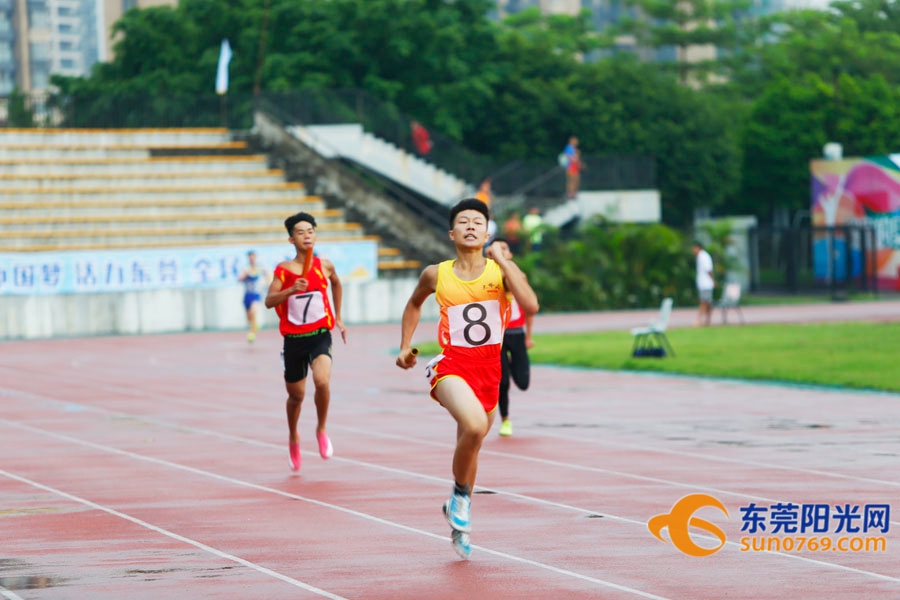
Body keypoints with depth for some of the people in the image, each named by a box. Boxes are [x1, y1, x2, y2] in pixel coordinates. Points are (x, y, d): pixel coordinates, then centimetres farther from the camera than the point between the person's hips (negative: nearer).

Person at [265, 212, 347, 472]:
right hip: (294, 339, 0)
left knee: (322, 381, -27)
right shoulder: (284, 270, -3)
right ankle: (293, 437, 41)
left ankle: (321, 430, -2)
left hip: (320, 335, 0)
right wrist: (292, 289, -28)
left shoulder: (324, 265, 1)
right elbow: (269, 301, -12)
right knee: (296, 395, 12)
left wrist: (338, 318, 24)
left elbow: (336, 284, 23)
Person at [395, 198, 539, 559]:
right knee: (475, 426, -31)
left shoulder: (501, 270, -2)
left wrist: (502, 260, -18)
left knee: (470, 443, 15)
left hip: (488, 368, 2)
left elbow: (530, 306, -19)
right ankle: (460, 494, -5)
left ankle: (459, 519, 38)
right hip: (451, 364, -2)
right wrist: (405, 346, 15)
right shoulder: (436, 275, 1)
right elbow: (414, 303, 23)